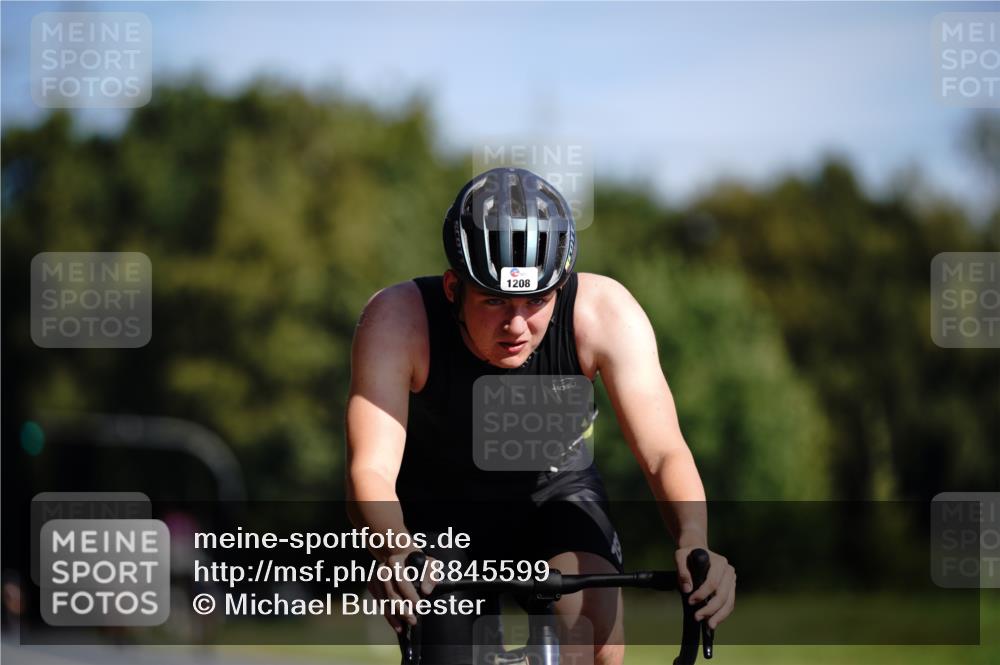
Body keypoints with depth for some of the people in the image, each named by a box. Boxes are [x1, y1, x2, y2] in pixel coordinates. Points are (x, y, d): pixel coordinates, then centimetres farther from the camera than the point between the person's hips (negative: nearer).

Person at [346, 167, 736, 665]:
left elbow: (664, 453, -32)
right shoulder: (399, 319, -32)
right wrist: (394, 554, -61)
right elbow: (370, 470, -39)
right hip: (440, 502, 0)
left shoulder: (603, 311, -29)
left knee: (594, 618, -27)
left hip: (552, 489, 0)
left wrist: (694, 547, -52)